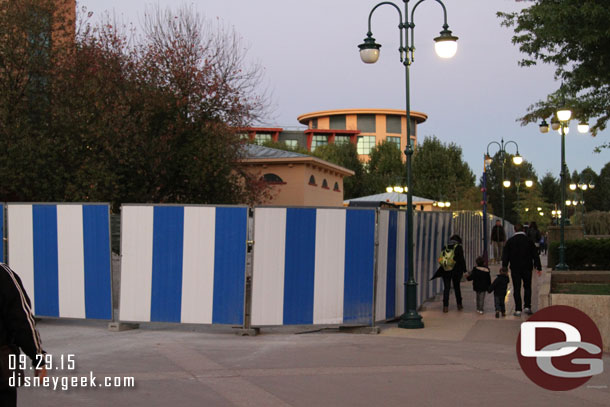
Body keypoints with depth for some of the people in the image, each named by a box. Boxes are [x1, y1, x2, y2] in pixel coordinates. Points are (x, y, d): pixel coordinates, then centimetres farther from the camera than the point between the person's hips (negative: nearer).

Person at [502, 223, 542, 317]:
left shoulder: (510, 241, -1)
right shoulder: (529, 240, 0)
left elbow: (505, 255, 0)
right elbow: (535, 254, 2)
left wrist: (504, 267, 4)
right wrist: (538, 267, 6)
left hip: (515, 268, 0)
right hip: (527, 268, 1)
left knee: (516, 289, 3)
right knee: (527, 287, 14)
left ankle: (518, 310, -1)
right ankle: (527, 307, 4)